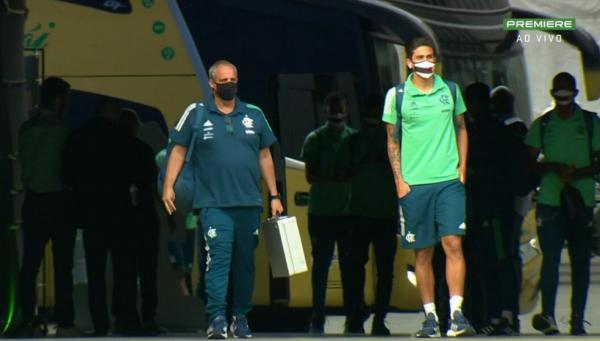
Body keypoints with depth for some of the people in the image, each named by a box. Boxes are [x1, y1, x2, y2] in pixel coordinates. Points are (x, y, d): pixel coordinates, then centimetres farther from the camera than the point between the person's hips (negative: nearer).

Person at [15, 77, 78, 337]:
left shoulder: (27, 129, 5)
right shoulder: (60, 130, -13)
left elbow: (25, 166, 8)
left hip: (33, 201, 5)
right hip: (58, 201, -5)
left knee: (30, 263, 5)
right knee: (62, 266, -1)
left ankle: (27, 321, 2)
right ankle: (64, 323, -2)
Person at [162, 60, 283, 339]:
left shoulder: (254, 115, 12)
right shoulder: (196, 114, 5)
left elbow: (265, 156, 16)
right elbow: (179, 150, 7)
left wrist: (274, 196, 13)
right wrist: (169, 186, -4)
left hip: (249, 203, 3)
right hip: (214, 203, -3)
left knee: (245, 262, 7)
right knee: (218, 258, -14)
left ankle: (241, 317, 17)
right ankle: (216, 319, -18)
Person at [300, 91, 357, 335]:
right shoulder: (315, 139, 4)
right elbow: (311, 177, -1)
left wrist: (346, 176, -13)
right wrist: (335, 179, -16)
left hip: (348, 211, 1)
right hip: (320, 211, -1)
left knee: (350, 267, -1)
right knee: (320, 266, 0)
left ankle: (354, 321, 2)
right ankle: (317, 321, 4)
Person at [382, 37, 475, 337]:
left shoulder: (450, 90, 8)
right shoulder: (397, 95, 3)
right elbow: (392, 140, 6)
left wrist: (462, 168, 7)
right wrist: (399, 180, -1)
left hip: (449, 180, 0)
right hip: (414, 184, 0)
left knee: (453, 243, -12)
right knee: (422, 253, 4)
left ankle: (456, 313, -15)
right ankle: (430, 317, 9)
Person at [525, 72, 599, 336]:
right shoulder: (542, 124, 10)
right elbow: (530, 162, 9)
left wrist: (579, 173, -12)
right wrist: (554, 168, -9)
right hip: (550, 199, -1)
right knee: (550, 257, -12)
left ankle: (577, 319, 5)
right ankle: (548, 316, -18)